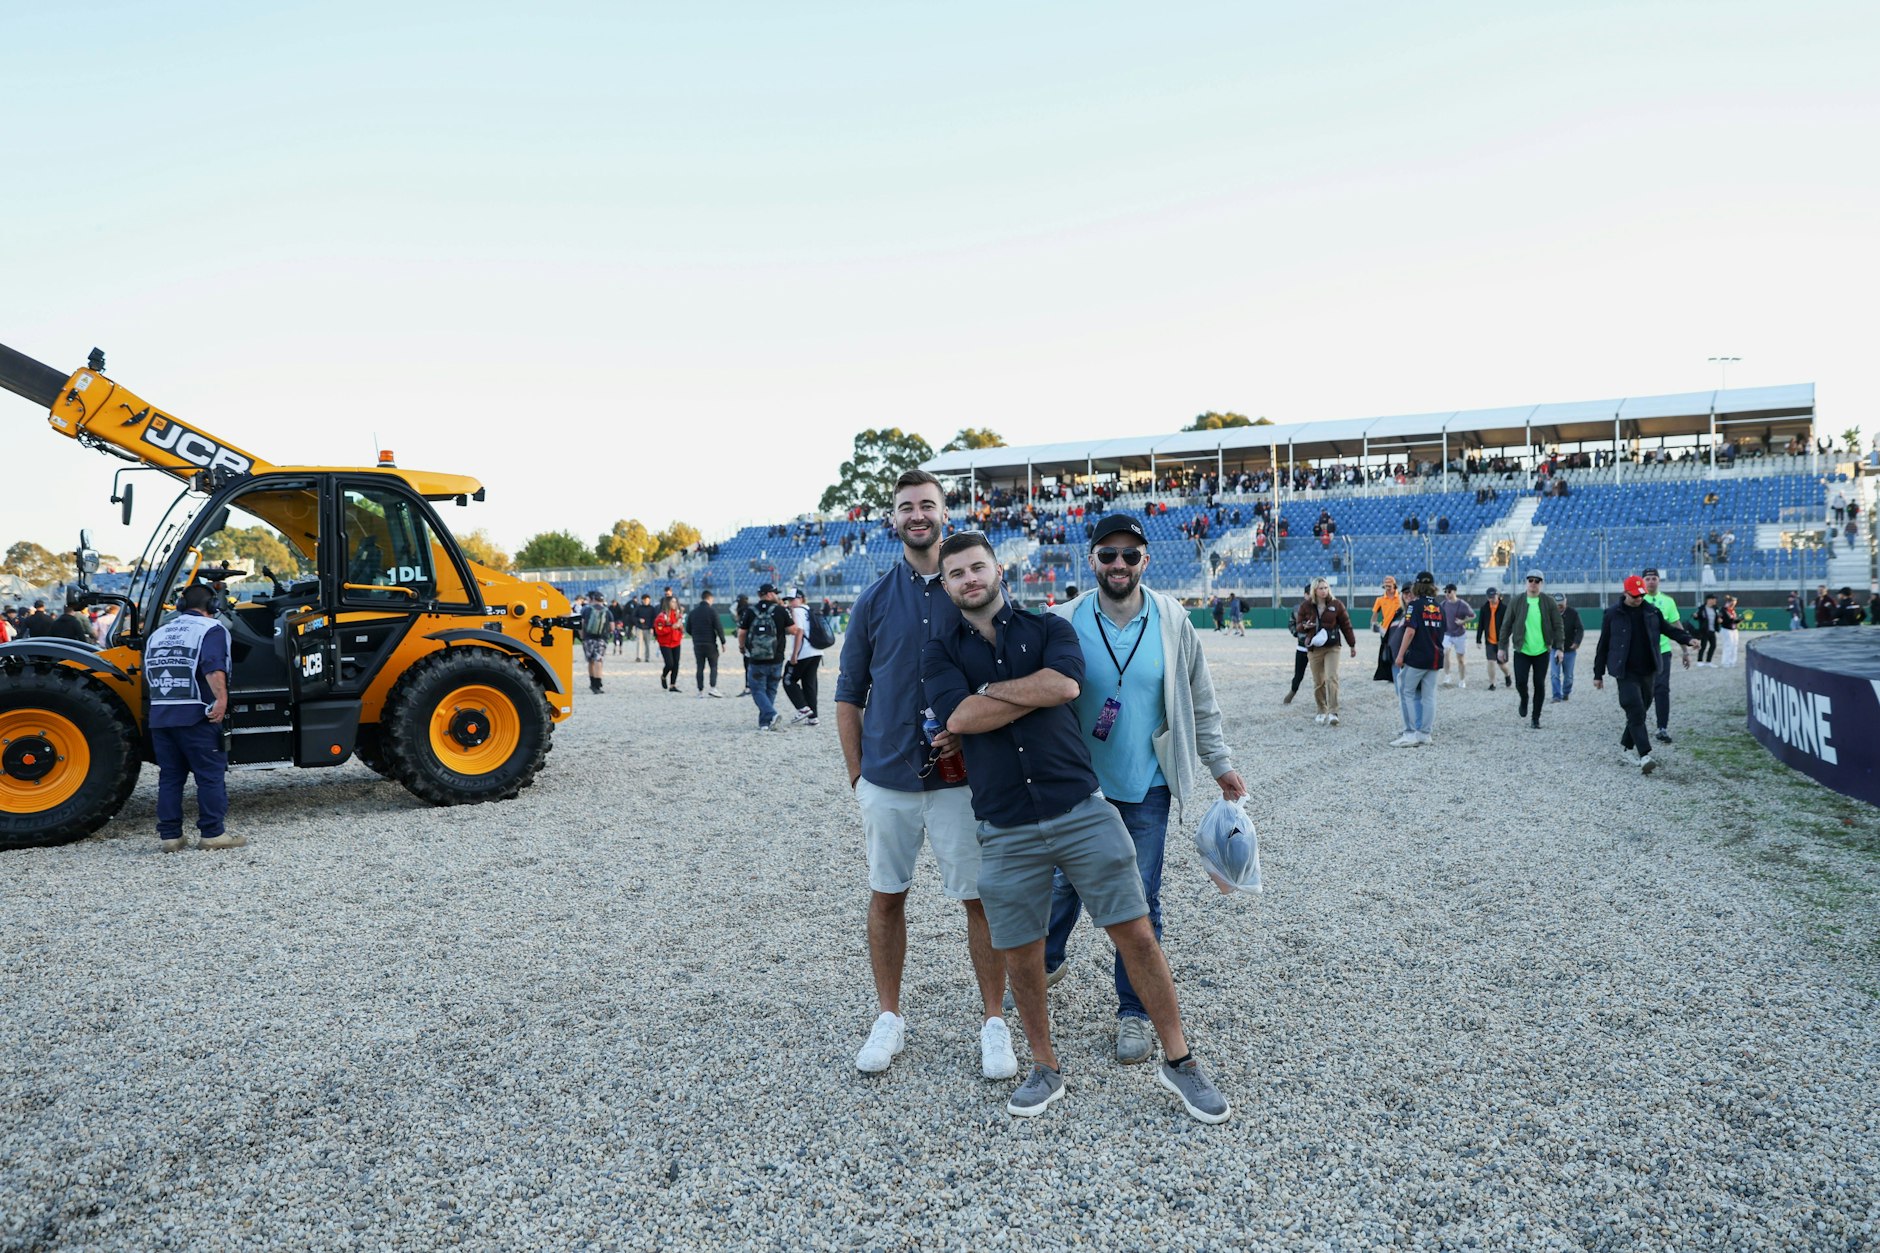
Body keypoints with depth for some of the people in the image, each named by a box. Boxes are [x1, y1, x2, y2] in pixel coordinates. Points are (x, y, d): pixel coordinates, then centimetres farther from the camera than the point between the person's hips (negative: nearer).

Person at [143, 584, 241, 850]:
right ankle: (213, 833, -1)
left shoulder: (158, 634, 19)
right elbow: (213, 668, -20)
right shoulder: (211, 629, -3)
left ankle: (168, 835, 12)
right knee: (211, 775, -1)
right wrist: (222, 699, -28)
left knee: (170, 776, 11)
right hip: (195, 715, -7)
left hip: (159, 716, 7)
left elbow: (147, 675, 22)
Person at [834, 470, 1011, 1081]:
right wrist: (857, 775, 4)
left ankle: (993, 1020, 18)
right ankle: (889, 1015, 27)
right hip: (887, 780, 2)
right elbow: (848, 695, 8)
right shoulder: (874, 600, 4)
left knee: (981, 899, 3)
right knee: (886, 896, 11)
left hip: (960, 777, -2)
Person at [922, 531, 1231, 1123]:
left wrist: (992, 689, -7)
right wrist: (1039, 689, -8)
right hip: (1006, 830, 1)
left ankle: (1178, 1061, 19)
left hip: (1082, 811, -1)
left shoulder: (1048, 628, 6)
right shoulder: (940, 653, 7)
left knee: (1136, 934, 1)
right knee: (1019, 957, 9)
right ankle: (1045, 1067, 32)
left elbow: (1066, 683, -16)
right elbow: (959, 717, -13)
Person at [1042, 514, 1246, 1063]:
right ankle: (1046, 964, 43)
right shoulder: (1067, 622, -9)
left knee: (1141, 901, 5)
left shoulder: (1171, 621, -5)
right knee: (1064, 884, 16)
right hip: (1079, 784, 0)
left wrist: (1221, 764, 6)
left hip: (1146, 790, 0)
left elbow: (1200, 700, 5)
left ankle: (1134, 1012, 21)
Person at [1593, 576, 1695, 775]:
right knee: (1636, 713, -13)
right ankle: (1645, 756, -18)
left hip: (1648, 671, 5)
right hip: (1626, 673, -5)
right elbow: (1603, 645, 0)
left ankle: (1625, 749, 27)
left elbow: (1668, 629, 17)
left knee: (1638, 713, 12)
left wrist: (1687, 639, -4)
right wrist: (1598, 674, 2)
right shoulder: (1613, 613, -5)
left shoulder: (1651, 611, 4)